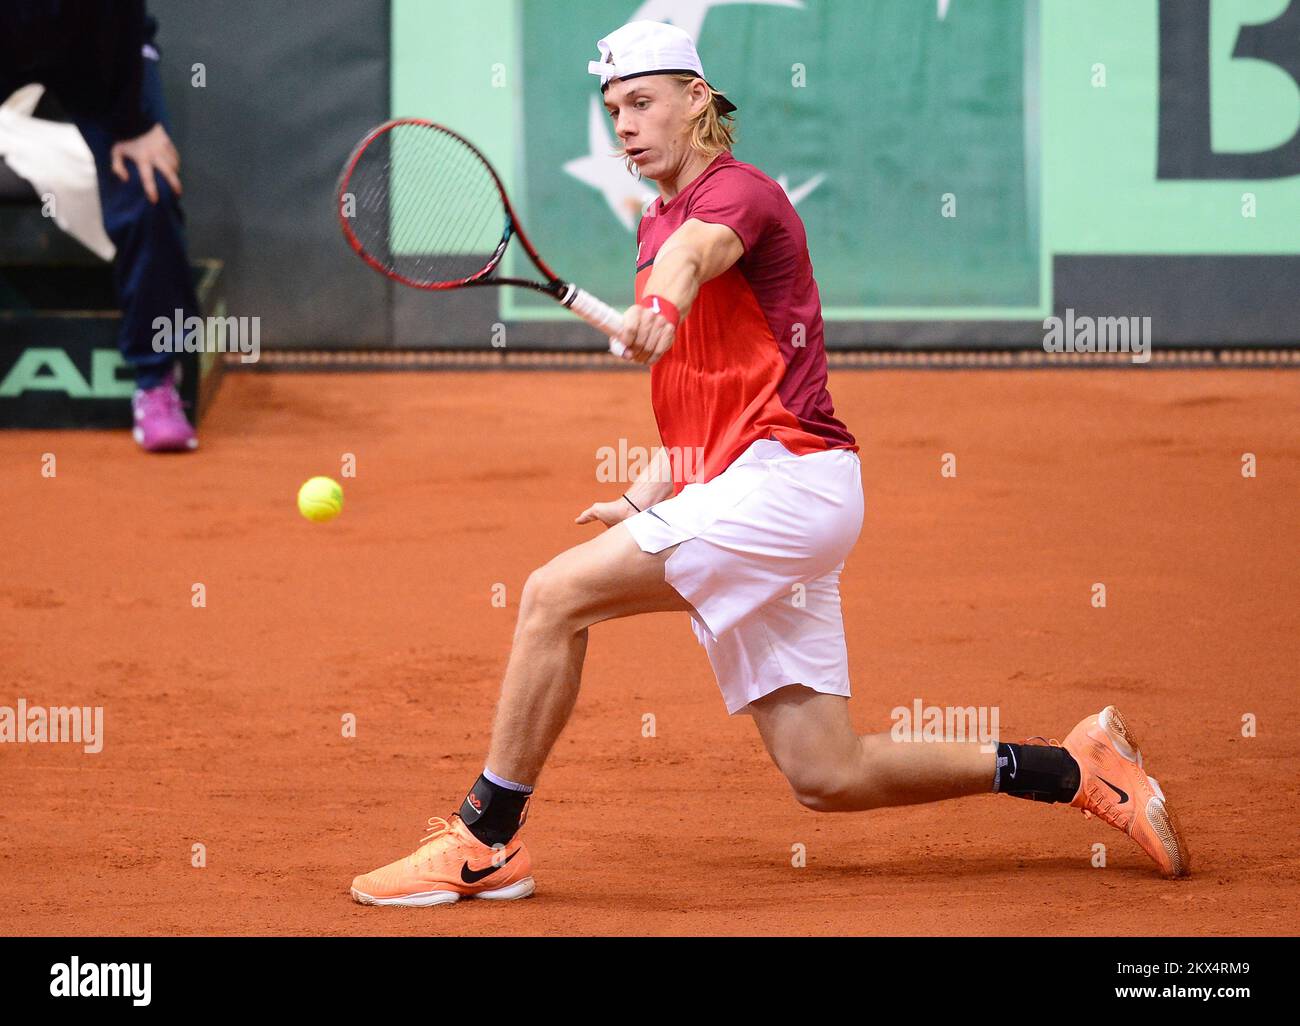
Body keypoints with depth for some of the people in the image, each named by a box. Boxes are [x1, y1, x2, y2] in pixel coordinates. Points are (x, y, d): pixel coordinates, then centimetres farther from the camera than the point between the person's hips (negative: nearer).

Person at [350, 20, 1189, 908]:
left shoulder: (738, 191, -6)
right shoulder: (659, 228, 22)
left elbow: (699, 253, -33)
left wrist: (659, 310, -56)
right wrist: (649, 498, 15)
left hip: (784, 475, -10)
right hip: (734, 493, 10)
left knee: (556, 596, -16)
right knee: (826, 776, 4)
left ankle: (486, 843, -9)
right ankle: (1076, 769, 13)